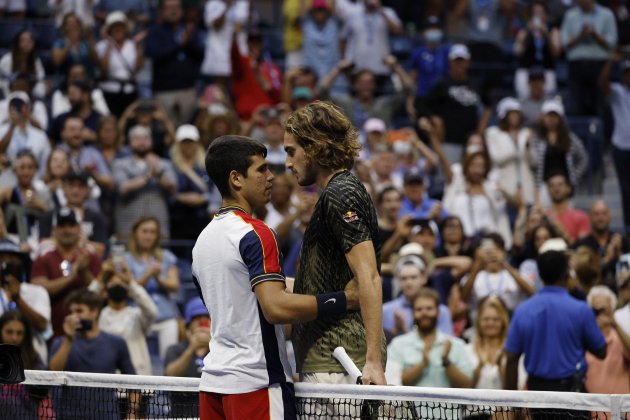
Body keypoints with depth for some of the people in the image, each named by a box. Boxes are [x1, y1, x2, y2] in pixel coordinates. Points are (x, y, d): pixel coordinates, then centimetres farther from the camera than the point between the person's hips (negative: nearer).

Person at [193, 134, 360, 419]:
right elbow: (276, 307, -23)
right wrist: (345, 300, -17)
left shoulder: (204, 238, 15)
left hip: (213, 380, 9)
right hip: (256, 381, -8)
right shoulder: (255, 233, -12)